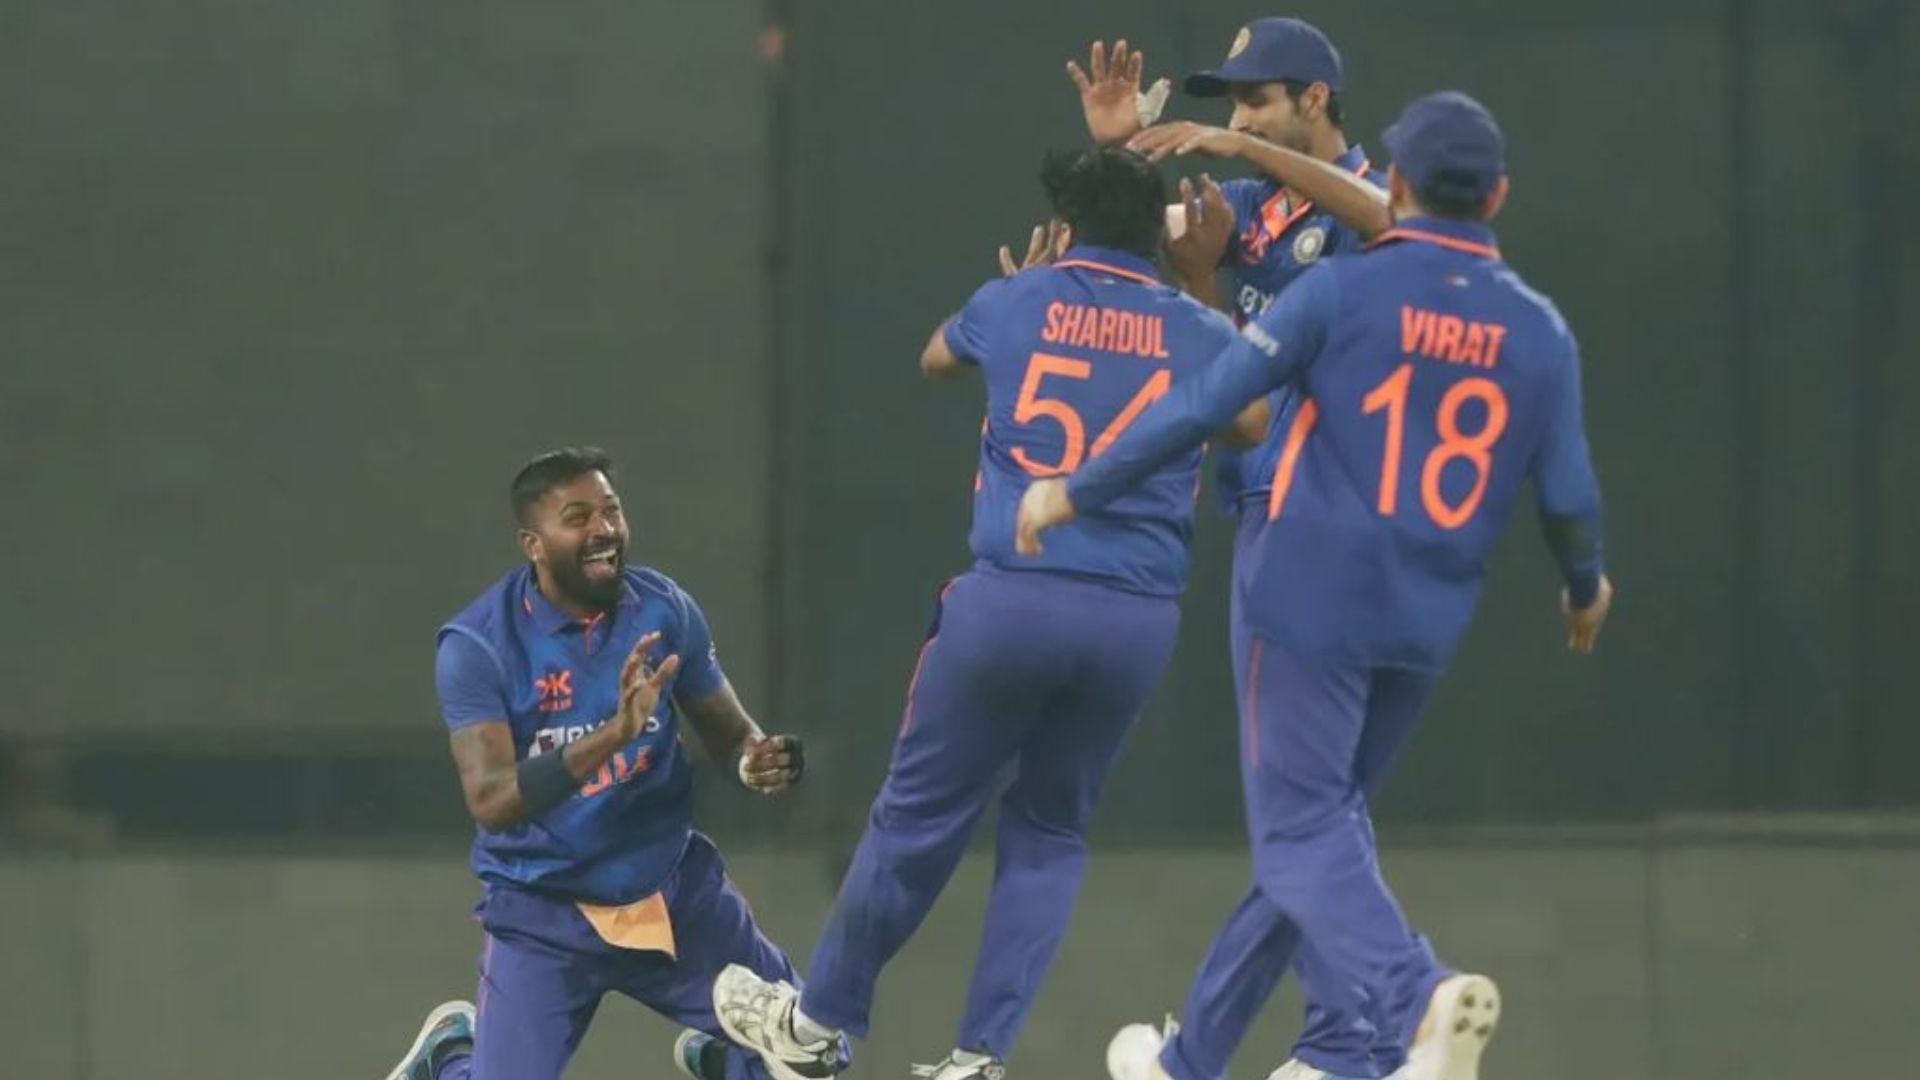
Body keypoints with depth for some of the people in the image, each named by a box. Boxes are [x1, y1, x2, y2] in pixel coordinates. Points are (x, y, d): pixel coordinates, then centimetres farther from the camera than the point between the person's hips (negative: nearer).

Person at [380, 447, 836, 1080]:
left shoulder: (665, 611, -7)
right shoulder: (476, 644, -19)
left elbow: (730, 731, 3)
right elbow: (489, 802, -29)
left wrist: (758, 761, -23)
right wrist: (611, 735, -41)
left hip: (675, 891, 3)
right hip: (542, 911, -3)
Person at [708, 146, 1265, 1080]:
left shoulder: (1013, 304, 7)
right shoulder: (1200, 333, 7)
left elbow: (936, 360, 30)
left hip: (1011, 599, -1)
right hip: (1139, 618, 2)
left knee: (920, 814, 11)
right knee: (1049, 829, 17)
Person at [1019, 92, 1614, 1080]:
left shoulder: (1341, 291, -8)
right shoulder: (1537, 332, 2)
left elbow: (1203, 407, -11)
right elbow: (1566, 497, 2)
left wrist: (1077, 491, -1)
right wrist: (1585, 589, 23)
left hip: (1315, 601, -5)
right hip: (1427, 627, 5)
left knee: (1305, 832, -4)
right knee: (1318, 820, 17)